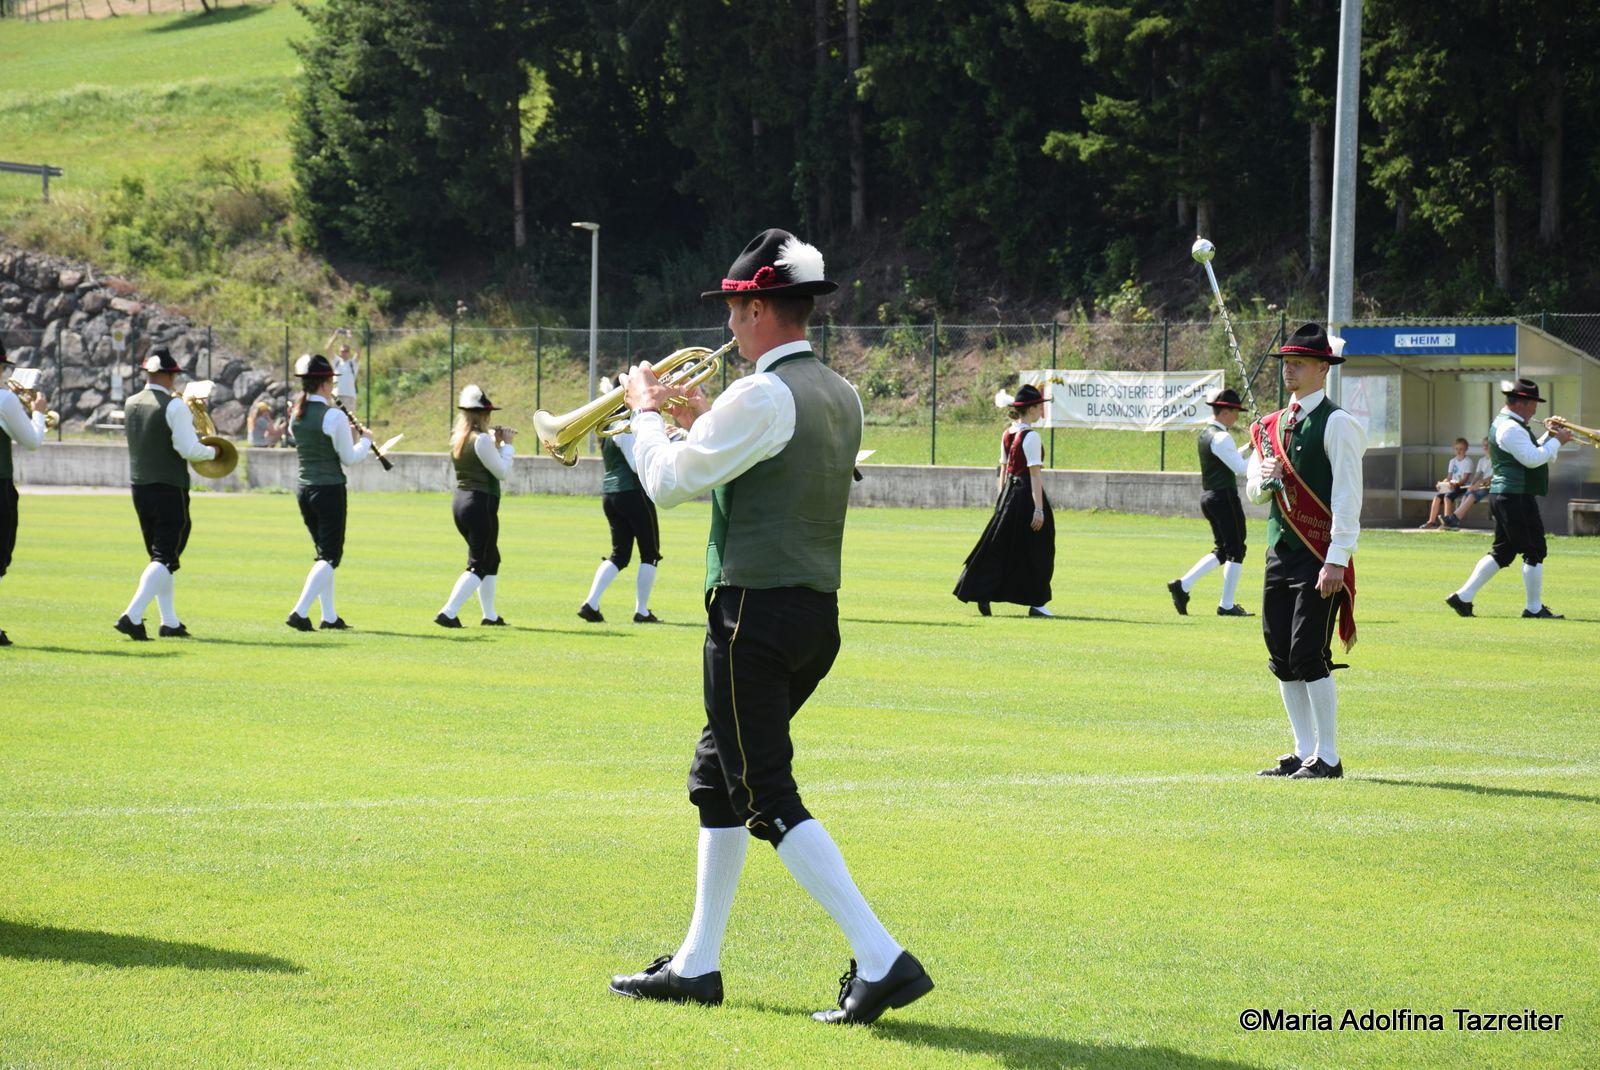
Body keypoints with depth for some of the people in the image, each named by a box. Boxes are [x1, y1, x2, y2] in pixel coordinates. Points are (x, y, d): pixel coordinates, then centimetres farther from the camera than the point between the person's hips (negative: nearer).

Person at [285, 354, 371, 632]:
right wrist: (365, 441, 10)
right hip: (330, 490, -7)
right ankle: (300, 612, -17)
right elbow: (350, 458, -8)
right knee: (330, 556, -3)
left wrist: (348, 435, 17)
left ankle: (329, 616, 18)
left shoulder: (296, 415, 6)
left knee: (324, 553, 18)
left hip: (304, 490, 7)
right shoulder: (333, 416, -15)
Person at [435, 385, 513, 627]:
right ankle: (448, 613, -15)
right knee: (479, 565, -5)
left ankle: (490, 615, 26)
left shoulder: (458, 439, 10)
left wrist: (497, 443, 14)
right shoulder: (481, 439, -16)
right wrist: (506, 445, -1)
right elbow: (503, 472, -12)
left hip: (460, 501, 9)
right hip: (480, 504, -9)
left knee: (491, 559, 22)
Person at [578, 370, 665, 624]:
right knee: (650, 554, 4)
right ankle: (642, 611, 5)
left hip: (609, 495, 9)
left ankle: (591, 603, -1)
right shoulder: (626, 428, -15)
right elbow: (638, 464, -19)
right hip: (633, 493, -9)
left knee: (620, 554, 13)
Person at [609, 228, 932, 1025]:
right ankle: (697, 965, 26)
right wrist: (700, 420, 23)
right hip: (818, 613, 9)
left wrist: (647, 412, 9)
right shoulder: (841, 398, 12)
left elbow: (668, 483, -8)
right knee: (716, 779, 20)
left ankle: (880, 959, -18)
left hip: (756, 614, -9)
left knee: (768, 798, -8)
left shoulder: (761, 397, -16)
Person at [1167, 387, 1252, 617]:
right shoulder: (1221, 437, -16)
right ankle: (1227, 605, 3)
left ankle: (1183, 585, 5)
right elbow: (1240, 467, -19)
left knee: (1222, 551, 16)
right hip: (1225, 497, -9)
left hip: (1208, 496, 9)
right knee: (1236, 551, 0)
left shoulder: (1205, 434, 13)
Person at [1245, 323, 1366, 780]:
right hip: (1279, 552, 8)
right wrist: (1264, 480, -4)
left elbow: (1348, 498, -14)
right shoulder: (1273, 425, 15)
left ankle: (1328, 759, -5)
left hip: (1319, 556, -8)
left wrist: (1337, 562, -20)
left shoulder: (1336, 424, -9)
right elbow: (1253, 491, 21)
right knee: (1282, 658, 8)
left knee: (1309, 655, -11)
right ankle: (1304, 753, 15)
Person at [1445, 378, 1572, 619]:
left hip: (1505, 497, 11)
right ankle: (1534, 608, 3)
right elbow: (1532, 459, -23)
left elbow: (1534, 454, 24)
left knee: (1502, 552, 12)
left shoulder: (1506, 424, 19)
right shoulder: (1510, 428, -16)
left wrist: (1550, 436, 11)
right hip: (1516, 498, -11)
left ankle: (1463, 597, 10)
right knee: (1535, 551, -4)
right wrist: (1556, 441, -12)